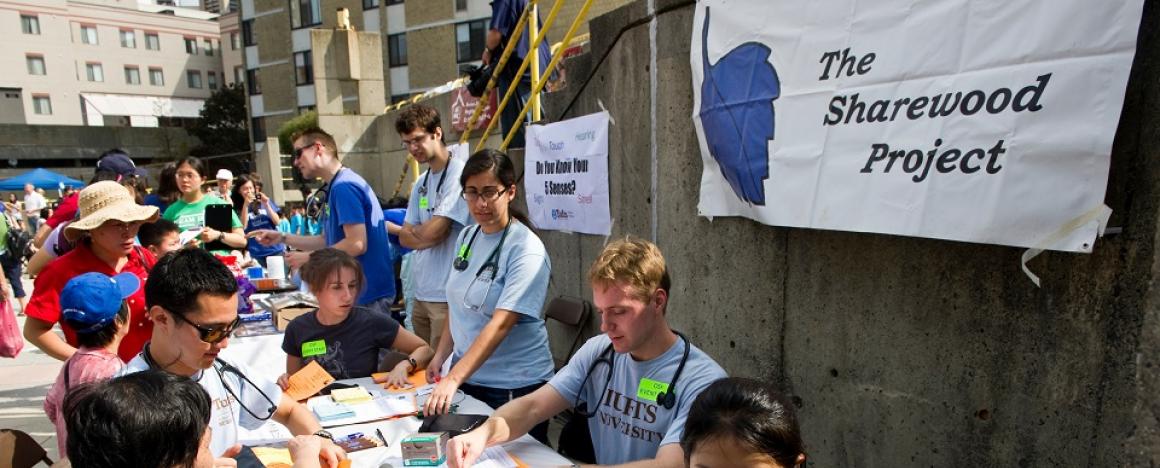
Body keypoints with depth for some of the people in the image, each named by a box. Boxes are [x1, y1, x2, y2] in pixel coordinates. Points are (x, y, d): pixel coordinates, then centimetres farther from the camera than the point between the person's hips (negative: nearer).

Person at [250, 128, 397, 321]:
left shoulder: (344, 186, -17)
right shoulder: (334, 188, 14)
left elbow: (357, 244, -23)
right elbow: (329, 240, 21)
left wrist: (308, 258, -12)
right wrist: (282, 238, 15)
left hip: (368, 291, -10)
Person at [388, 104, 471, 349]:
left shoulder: (459, 173, -12)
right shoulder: (421, 183, 15)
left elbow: (433, 231, -17)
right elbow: (405, 239, 13)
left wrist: (403, 229, 3)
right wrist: (417, 233, -8)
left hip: (447, 295, -8)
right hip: (422, 292, 8)